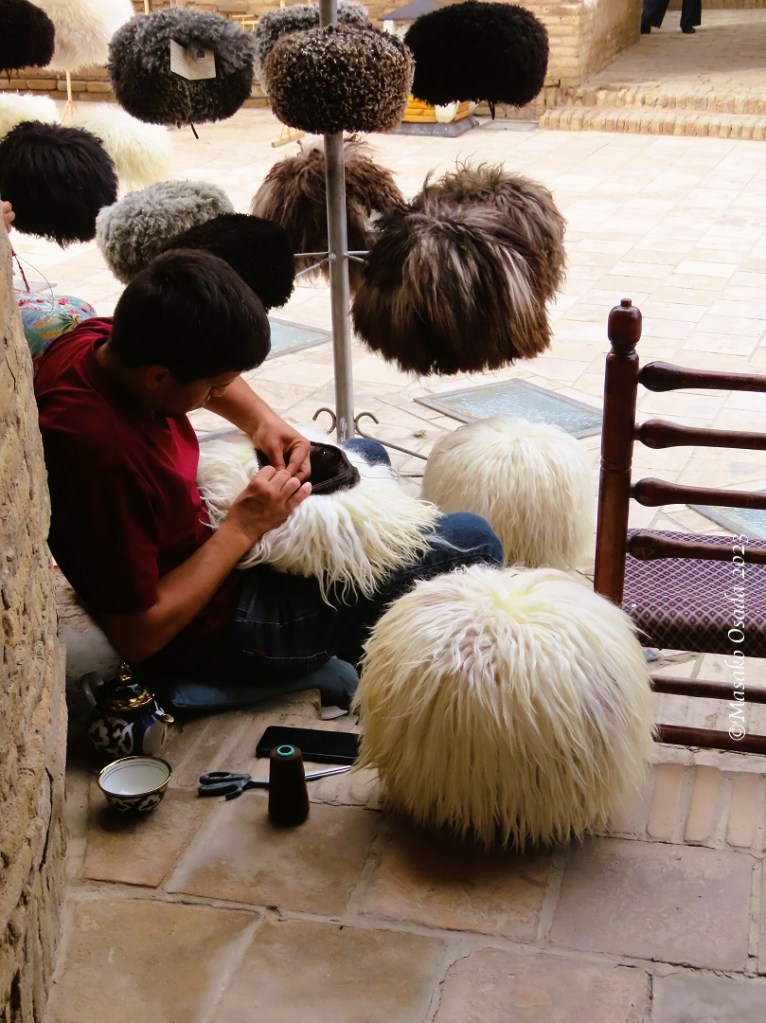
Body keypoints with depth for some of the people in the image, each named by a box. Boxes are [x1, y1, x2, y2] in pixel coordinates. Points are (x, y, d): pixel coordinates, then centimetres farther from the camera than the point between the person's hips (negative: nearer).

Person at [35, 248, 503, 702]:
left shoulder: (101, 342, -13)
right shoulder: (105, 458, -38)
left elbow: (209, 358, 11)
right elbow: (139, 636, -31)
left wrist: (261, 419, -6)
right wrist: (241, 531, -25)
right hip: (213, 638, -9)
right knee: (471, 543, -8)